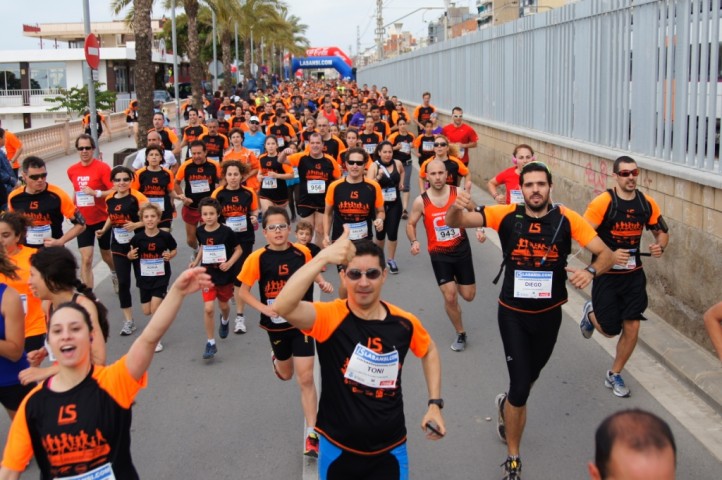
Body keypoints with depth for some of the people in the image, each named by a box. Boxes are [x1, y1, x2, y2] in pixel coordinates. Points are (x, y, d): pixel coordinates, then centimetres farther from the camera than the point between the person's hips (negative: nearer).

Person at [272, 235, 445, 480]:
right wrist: (324, 257, -48)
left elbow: (429, 351, 14)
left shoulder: (404, 322, -8)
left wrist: (435, 404, 5)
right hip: (339, 449, -2)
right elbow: (282, 307, -40)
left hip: (390, 449, 2)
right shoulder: (330, 318, -19)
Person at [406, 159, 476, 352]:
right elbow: (410, 224, 1)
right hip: (439, 254, -1)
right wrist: (414, 241, -18)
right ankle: (461, 333, 16)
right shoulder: (420, 201, -14)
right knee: (450, 297, -7)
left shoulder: (458, 193, -12)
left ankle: (457, 281, 46)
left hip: (462, 248, 1)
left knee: (468, 295, 9)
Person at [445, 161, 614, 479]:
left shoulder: (567, 219, -13)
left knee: (530, 376, 25)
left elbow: (606, 254, -13)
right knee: (520, 388, -6)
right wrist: (457, 206, -39)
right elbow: (454, 223, -15)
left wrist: (591, 272, -35)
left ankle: (508, 405, 61)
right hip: (513, 314, -2)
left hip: (549, 314, 2)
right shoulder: (506, 215, -13)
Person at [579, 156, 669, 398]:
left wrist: (660, 246, -10)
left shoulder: (647, 203, -2)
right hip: (606, 275, -4)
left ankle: (614, 375, 22)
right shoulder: (603, 202, -16)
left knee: (632, 328, 1)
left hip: (634, 275, 4)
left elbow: (661, 231, 12)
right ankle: (591, 313, 38)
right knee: (610, 330, 2)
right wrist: (610, 254, -28)